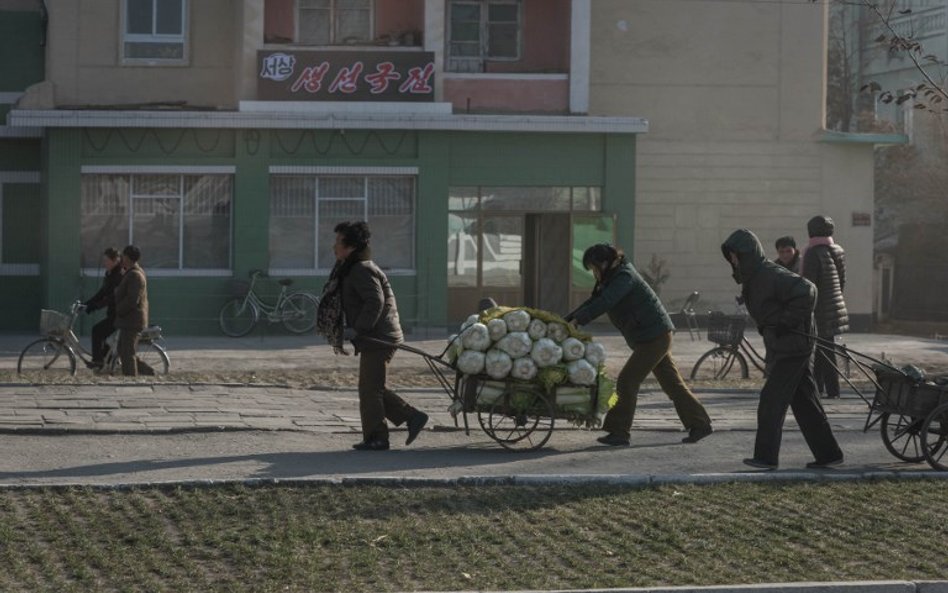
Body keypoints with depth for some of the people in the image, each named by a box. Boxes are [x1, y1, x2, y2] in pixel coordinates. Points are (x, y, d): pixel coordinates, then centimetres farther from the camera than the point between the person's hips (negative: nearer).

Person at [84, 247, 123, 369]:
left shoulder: (121, 275, -18)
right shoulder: (110, 274, 13)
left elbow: (113, 297, -25)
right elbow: (103, 293, 17)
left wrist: (94, 306, -30)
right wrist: (86, 304, 10)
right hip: (113, 313, 10)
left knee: (97, 330, -18)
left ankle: (97, 360, -15)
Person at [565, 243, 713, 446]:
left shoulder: (625, 277, -17)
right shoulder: (612, 279, 14)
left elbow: (604, 303, -29)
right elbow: (594, 301, 14)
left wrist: (577, 320, -28)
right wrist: (567, 320, 4)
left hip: (654, 338, -10)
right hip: (655, 337, 10)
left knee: (627, 382, -9)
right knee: (672, 384, 12)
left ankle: (618, 433, -6)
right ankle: (700, 424, 16)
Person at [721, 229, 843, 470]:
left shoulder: (771, 276, -18)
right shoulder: (753, 278, 13)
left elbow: (807, 291, -27)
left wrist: (789, 321, -22)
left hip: (791, 348, -10)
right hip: (780, 348, 10)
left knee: (772, 400, -6)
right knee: (804, 403, 12)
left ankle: (766, 456, -2)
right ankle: (828, 453, 16)